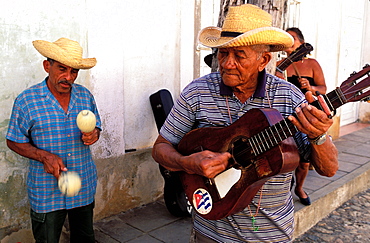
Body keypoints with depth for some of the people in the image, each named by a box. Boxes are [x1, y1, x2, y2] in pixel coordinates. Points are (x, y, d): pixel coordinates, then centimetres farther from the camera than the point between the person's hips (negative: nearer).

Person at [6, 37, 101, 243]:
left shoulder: (85, 96, 0)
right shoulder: (26, 100, -10)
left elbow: (96, 127, 12)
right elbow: (14, 142, -3)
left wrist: (93, 135, -13)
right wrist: (44, 156, -19)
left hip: (85, 188, 4)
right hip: (47, 192, -3)